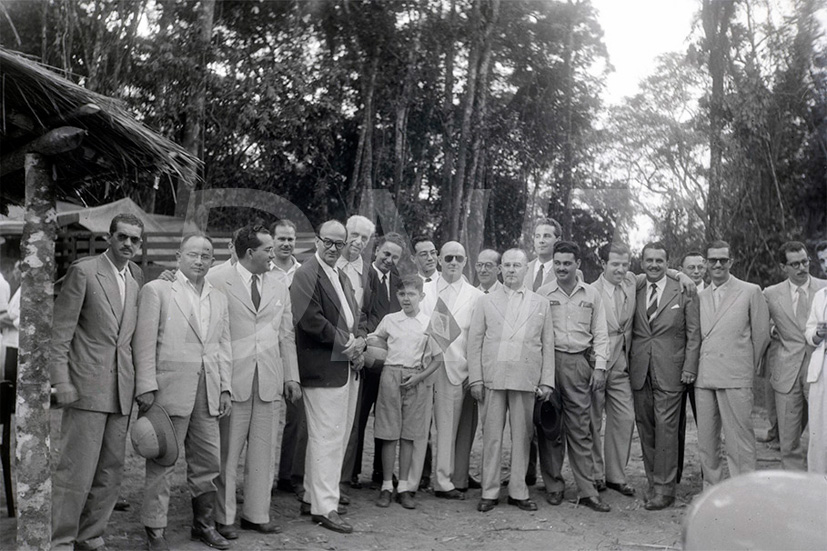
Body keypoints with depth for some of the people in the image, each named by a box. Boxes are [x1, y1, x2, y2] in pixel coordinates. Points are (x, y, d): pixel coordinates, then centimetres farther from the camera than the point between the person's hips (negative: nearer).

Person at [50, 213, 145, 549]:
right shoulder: (83, 271, -4)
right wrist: (61, 381, -10)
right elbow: (60, 330, -6)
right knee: (77, 469, -4)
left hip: (122, 389, 6)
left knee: (110, 471, 11)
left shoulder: (137, 276, 11)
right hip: (88, 385, -6)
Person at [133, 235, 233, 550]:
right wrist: (147, 387, -11)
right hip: (170, 389, -5)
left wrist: (225, 388, 9)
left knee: (208, 463, 11)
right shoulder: (156, 290, -1)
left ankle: (204, 525, 26)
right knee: (162, 462, 2)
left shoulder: (219, 299, 16)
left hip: (208, 392, 5)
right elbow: (144, 342, -5)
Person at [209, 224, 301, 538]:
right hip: (232, 379, -5)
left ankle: (257, 514, 22)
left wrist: (291, 376, 11)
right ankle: (223, 518, 17)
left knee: (263, 452, 10)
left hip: (269, 381, 5)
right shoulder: (217, 280, -5)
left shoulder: (279, 284, 12)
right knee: (227, 452, 3)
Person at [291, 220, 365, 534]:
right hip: (323, 370, -9)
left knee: (337, 437, 15)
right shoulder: (306, 275, -11)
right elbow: (311, 320, -19)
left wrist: (358, 343, 1)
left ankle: (313, 498, 26)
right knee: (327, 438, -5)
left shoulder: (342, 277, 18)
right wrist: (347, 343, -13)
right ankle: (324, 507, 4)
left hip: (349, 368, 9)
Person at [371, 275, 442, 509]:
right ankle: (386, 486, 10)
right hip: (391, 375, 1)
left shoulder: (430, 323, 2)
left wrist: (419, 376, -7)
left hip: (417, 380, 0)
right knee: (389, 433, 1)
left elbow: (438, 358, 4)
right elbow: (376, 339, 24)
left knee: (408, 435, 5)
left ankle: (403, 487, 13)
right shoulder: (389, 320, 6)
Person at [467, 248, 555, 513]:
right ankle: (489, 492, 11)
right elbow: (475, 340, 6)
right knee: (491, 435, 2)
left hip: (526, 380, 1)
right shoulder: (486, 302, 10)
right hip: (492, 379, 0)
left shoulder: (541, 304, 12)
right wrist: (475, 379, -2)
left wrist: (547, 381, 2)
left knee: (522, 436, 5)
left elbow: (547, 345, 9)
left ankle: (518, 491, 16)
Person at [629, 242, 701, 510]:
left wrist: (689, 368, -6)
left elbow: (694, 334, 1)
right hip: (640, 372, 4)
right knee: (645, 428, 7)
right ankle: (652, 482, 18)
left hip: (670, 373, -3)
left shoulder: (683, 293, 1)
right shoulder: (634, 293, 10)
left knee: (666, 428, -4)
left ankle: (664, 488, 4)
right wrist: (628, 364, 6)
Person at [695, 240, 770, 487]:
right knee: (706, 440, 9)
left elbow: (761, 335, 5)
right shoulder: (699, 296, 13)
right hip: (704, 378, 4)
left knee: (739, 440, -4)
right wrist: (693, 369, 10)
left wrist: (748, 368, 9)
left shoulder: (751, 292, 2)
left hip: (736, 378, -4)